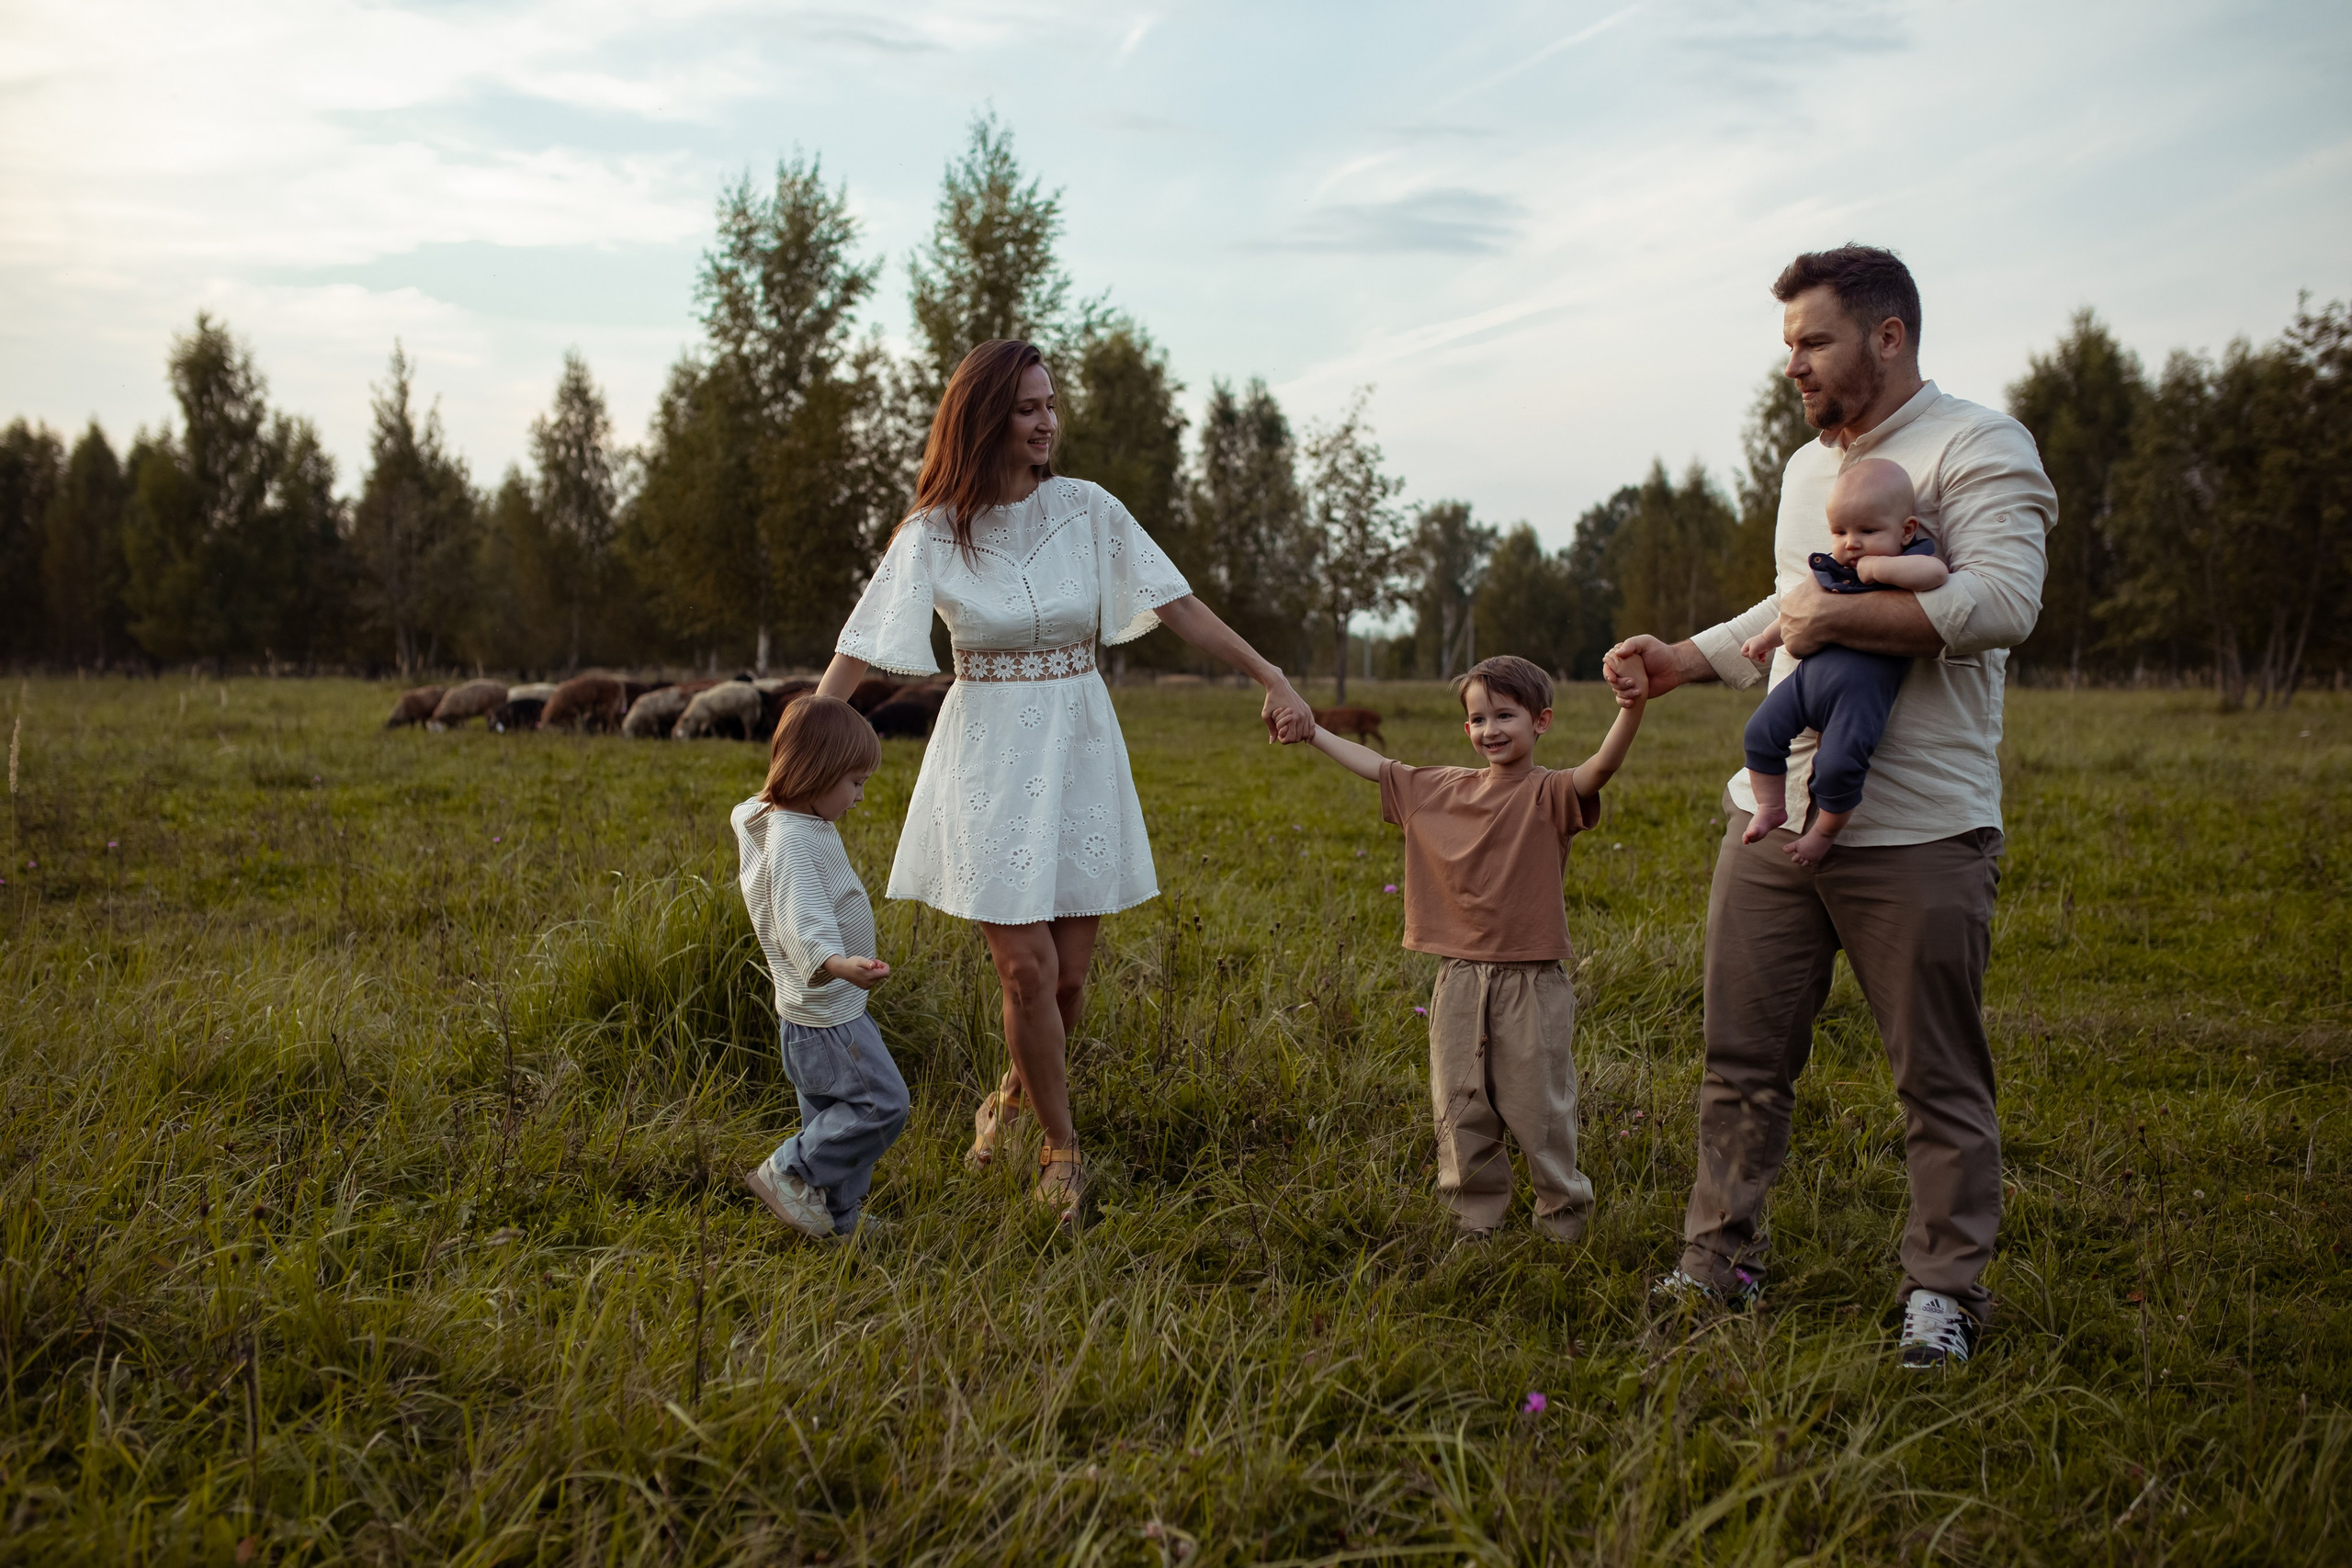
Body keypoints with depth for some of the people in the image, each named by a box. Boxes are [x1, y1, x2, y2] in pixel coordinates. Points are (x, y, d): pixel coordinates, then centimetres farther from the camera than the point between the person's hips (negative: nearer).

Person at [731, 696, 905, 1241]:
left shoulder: (806, 825, 10)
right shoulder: (790, 839, -23)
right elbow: (800, 925, -36)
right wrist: (839, 964, -53)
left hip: (831, 1008, 11)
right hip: (824, 1012, -11)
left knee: (835, 1117, 17)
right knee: (882, 1102, -11)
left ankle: (838, 1219, 26)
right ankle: (788, 1171, 0)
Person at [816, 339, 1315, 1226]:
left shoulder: (1088, 511, 0)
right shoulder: (932, 535, -5)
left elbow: (1180, 607, 0)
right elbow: (859, 652, -8)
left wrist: (1272, 680, -6)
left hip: (1078, 752, 2)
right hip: (990, 757, -2)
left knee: (1069, 971, 6)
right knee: (1026, 966, -7)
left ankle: (1012, 1096, 37)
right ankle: (1061, 1148, 14)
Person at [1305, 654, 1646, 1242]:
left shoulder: (1548, 795, -8)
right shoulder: (1440, 790, 8)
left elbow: (1602, 767, -27)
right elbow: (1374, 765, 17)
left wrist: (1631, 709, -45)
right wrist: (1310, 729, 19)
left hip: (1532, 981, -5)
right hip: (1460, 978, 5)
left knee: (1538, 1109, 4)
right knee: (1460, 1111, 12)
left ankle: (1562, 1216, 23)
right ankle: (1475, 1220, 26)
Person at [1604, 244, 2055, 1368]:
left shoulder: (1979, 448, -7)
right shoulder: (1807, 466, 20)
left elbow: (2002, 602, -22)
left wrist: (1839, 617, -17)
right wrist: (1681, 661, 24)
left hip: (1918, 834, -7)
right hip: (1773, 813, 7)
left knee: (1939, 1083, 2)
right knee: (1742, 1057, 9)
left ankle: (1944, 1293, 13)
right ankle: (1719, 1264, 19)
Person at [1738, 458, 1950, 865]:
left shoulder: (1911, 565, -5)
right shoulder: (1831, 569, 14)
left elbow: (1936, 572, -30)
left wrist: (1877, 567, -21)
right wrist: (1766, 638, 39)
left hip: (1860, 692, -7)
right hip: (1809, 674, 7)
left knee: (1838, 765, -13)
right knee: (1761, 732, 2)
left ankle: (1825, 832, 14)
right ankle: (1771, 806, 21)